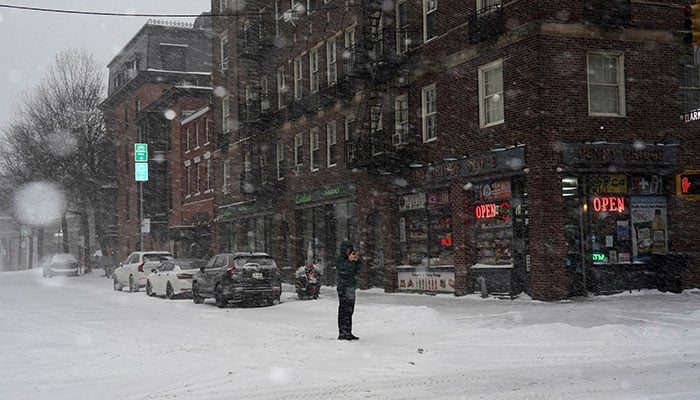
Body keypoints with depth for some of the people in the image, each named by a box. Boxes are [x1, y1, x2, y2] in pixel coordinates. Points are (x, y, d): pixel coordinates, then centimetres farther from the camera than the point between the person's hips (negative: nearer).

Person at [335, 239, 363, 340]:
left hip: (352, 287, 8)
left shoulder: (352, 258, 14)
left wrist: (357, 260, -7)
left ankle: (348, 333, 17)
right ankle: (342, 333, -8)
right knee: (344, 311, -9)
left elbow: (358, 269, 8)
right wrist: (349, 260, -26)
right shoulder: (339, 259, -6)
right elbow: (342, 270, -19)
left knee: (349, 310, 11)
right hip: (343, 287, -8)